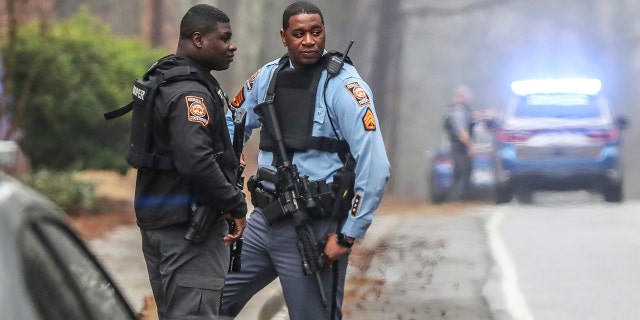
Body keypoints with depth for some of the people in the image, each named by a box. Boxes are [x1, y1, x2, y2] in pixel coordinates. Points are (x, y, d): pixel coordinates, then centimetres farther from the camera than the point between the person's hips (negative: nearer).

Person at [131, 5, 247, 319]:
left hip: (156, 218, 10)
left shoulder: (161, 80, 15)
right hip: (188, 222, -10)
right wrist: (235, 204, -18)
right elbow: (196, 161, -29)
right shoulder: (190, 92, -17)